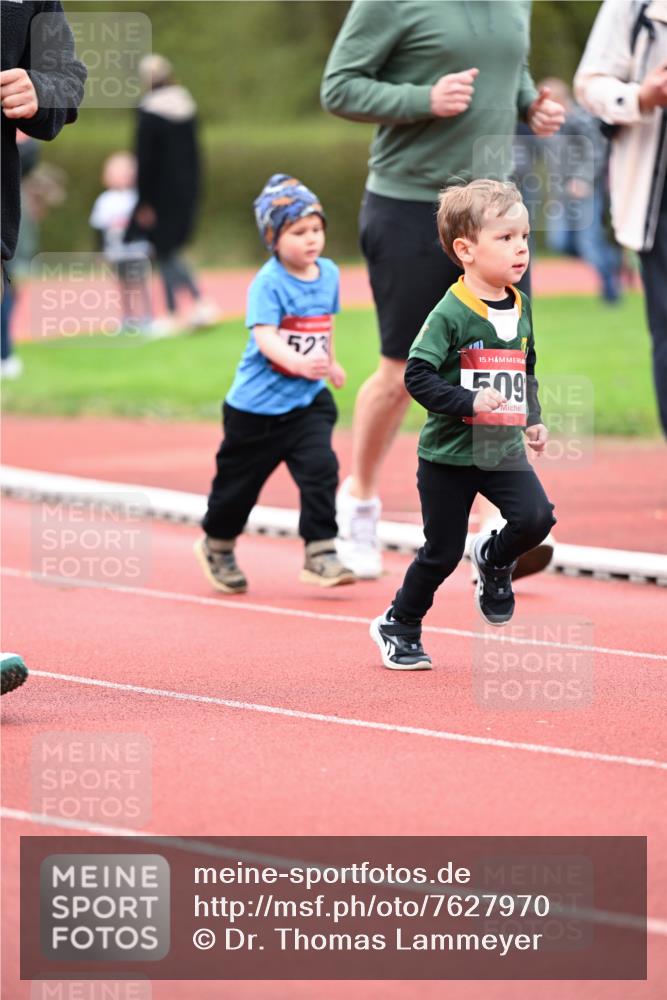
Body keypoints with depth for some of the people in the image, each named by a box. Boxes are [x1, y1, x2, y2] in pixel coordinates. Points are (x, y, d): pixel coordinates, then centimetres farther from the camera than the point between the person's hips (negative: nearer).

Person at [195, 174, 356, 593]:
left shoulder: (328, 274, 2)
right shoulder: (268, 283, -18)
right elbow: (264, 337, -32)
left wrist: (330, 362, 35)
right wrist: (297, 362, -49)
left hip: (308, 400, 4)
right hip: (258, 402, -4)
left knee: (320, 467, -15)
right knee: (240, 479, 11)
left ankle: (320, 554, -10)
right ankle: (217, 546, 34)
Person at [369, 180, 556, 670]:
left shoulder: (521, 308, 5)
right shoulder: (451, 313, -17)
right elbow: (418, 375, -21)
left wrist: (533, 418, 11)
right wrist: (470, 403, -28)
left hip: (505, 448, 5)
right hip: (450, 452, -5)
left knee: (536, 518, -16)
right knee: (442, 552, 2)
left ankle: (494, 559, 16)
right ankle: (398, 626, 24)